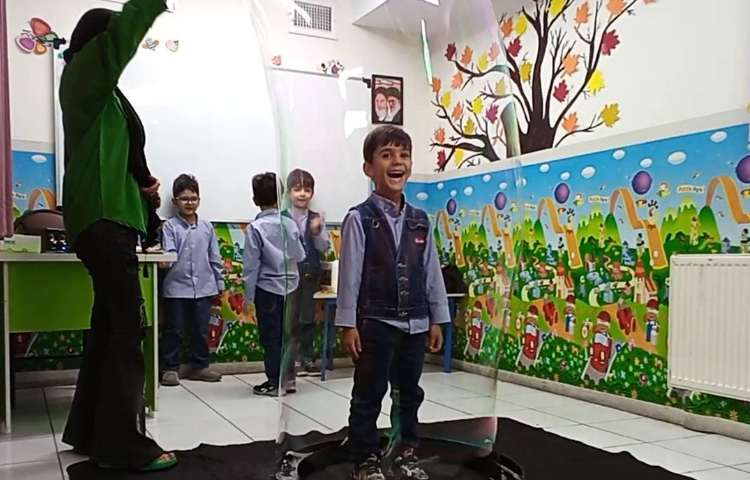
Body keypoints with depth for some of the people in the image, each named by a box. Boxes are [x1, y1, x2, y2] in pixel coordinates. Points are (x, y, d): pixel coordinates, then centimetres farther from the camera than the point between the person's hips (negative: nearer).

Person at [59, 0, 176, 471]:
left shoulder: (103, 93, 22)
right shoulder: (82, 76, -3)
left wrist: (142, 183, 6)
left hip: (109, 216, 10)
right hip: (102, 218, -10)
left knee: (109, 324, 11)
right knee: (129, 326, -12)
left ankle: (88, 431, 19)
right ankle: (124, 445, -8)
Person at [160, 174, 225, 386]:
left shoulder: (207, 227, 6)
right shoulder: (170, 226, -4)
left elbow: (215, 257, 10)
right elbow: (168, 254, -11)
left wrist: (219, 282, 10)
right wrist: (167, 260, -31)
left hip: (204, 287, 3)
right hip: (177, 287, -3)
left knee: (201, 330, 12)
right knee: (174, 330, 6)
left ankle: (199, 366, 24)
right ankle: (170, 368, 16)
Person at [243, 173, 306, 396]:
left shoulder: (255, 228, -13)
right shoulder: (290, 224, -2)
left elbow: (252, 266, -10)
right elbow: (300, 255, 5)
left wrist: (249, 298, -5)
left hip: (268, 289, -4)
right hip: (290, 286, 4)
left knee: (271, 338, 6)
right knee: (286, 335, 15)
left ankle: (274, 382, 12)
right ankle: (288, 378, 23)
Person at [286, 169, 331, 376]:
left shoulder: (316, 219, 3)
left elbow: (325, 247, -3)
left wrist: (317, 232, -18)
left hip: (310, 275, 3)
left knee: (308, 318, 11)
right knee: (289, 318, 5)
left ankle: (306, 358, 23)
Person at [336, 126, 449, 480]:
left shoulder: (420, 221, 6)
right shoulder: (359, 219, -8)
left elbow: (431, 272, 9)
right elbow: (350, 274, -8)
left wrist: (437, 319, 9)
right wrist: (348, 324, -10)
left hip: (415, 323, 5)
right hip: (375, 322, -4)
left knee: (410, 393, 15)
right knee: (368, 396, 6)